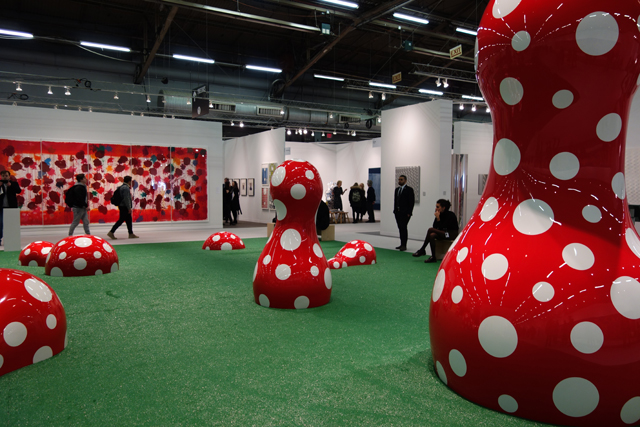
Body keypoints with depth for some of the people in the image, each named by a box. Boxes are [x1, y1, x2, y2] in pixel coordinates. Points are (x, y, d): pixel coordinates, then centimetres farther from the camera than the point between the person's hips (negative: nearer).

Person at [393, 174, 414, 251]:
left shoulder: (409, 190, -4)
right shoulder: (397, 189, 17)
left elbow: (412, 202, -8)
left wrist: (409, 213, -14)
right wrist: (395, 210, 10)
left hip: (405, 213, -7)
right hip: (398, 212, 7)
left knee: (403, 227, -11)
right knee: (400, 228, 8)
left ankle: (404, 245, -10)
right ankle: (402, 244, 12)